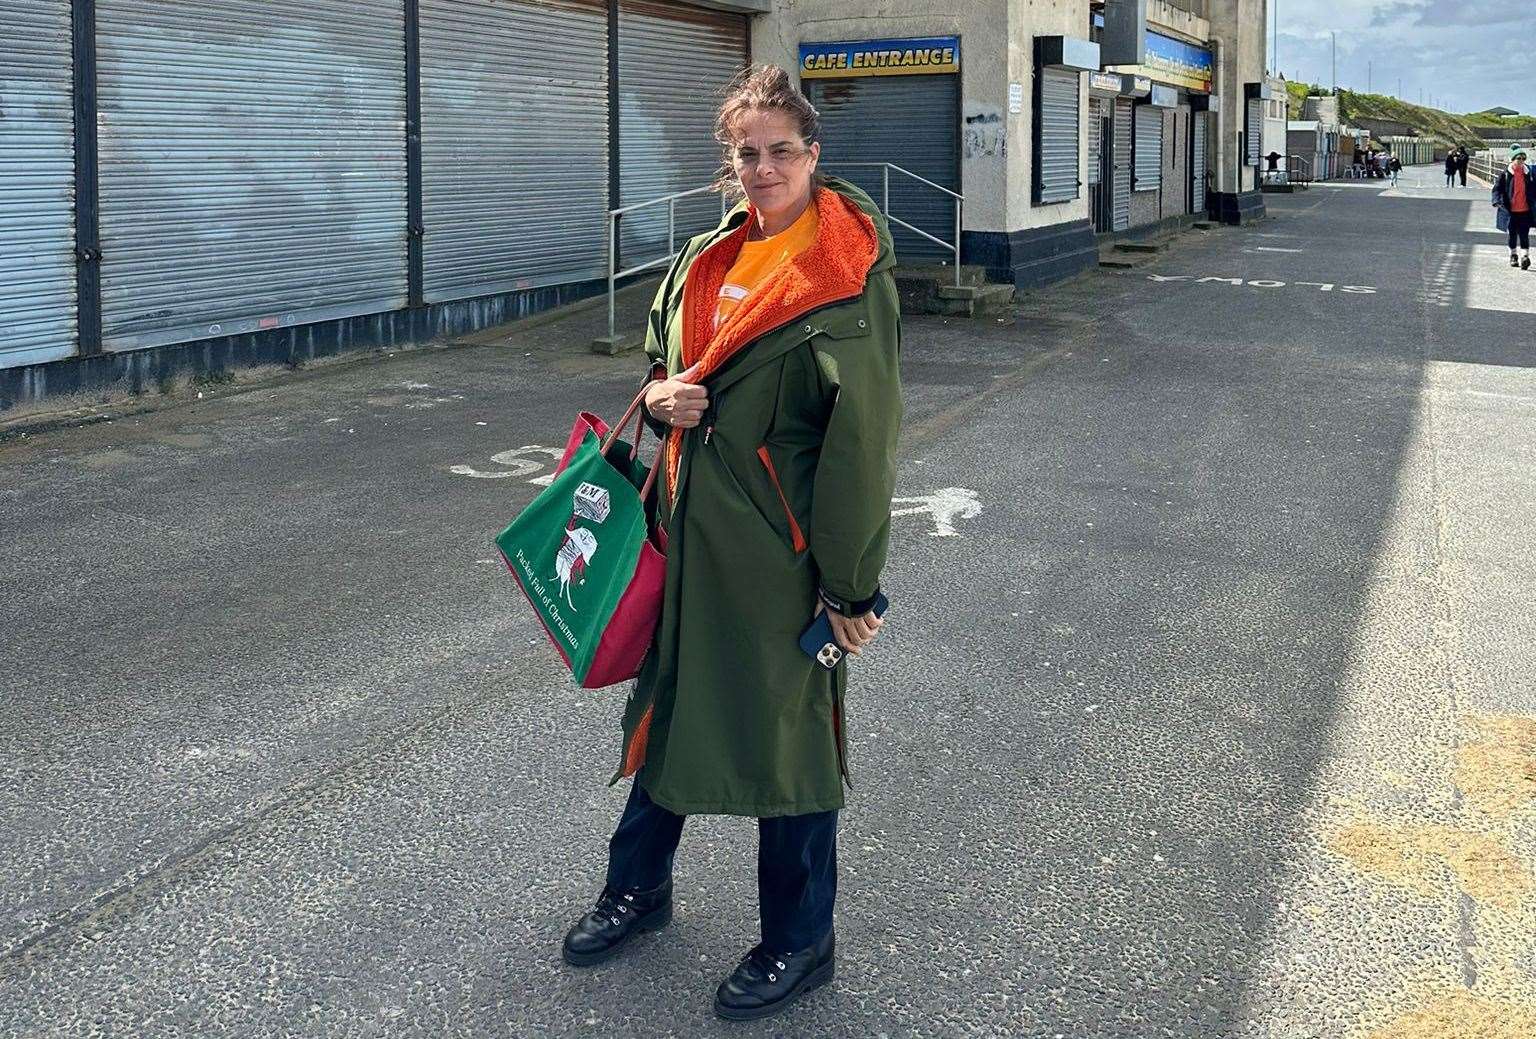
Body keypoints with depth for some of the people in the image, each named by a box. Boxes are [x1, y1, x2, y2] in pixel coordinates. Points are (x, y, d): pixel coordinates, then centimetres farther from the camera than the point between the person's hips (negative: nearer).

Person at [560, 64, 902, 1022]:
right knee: (667, 702, 19)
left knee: (785, 726, 5)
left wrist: (852, 586, -16)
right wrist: (661, 396, -5)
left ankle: (800, 941, 24)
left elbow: (862, 439, -16)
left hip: (781, 542, -7)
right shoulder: (710, 255, 8)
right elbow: (662, 359, 21)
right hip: (691, 525, 7)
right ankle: (639, 888, 41)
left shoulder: (850, 276, -14)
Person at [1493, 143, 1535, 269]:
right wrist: (1497, 201, -19)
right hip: (1511, 210, 0)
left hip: (1525, 210, 0)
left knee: (1524, 234, -7)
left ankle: (1525, 256, -10)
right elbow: (1497, 188, -3)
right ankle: (1513, 255, 28)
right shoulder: (1506, 173, -4)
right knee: (1512, 234, 12)